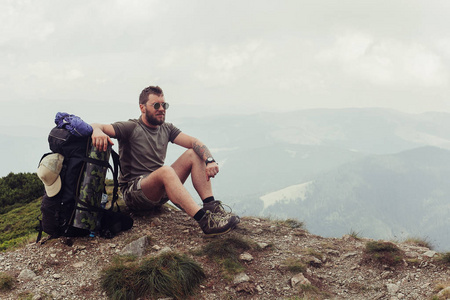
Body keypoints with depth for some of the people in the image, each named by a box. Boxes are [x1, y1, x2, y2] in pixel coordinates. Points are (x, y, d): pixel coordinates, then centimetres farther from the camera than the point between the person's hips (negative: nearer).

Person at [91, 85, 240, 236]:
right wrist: (97, 131, -42)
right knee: (165, 171, -36)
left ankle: (211, 206, -22)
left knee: (194, 154, -7)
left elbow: (194, 142, -1)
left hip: (160, 191, 6)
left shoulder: (167, 129, 12)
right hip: (133, 191, -6)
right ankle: (204, 220, -47)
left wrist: (210, 160, -21)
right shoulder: (131, 128, -5)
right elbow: (95, 127, -17)